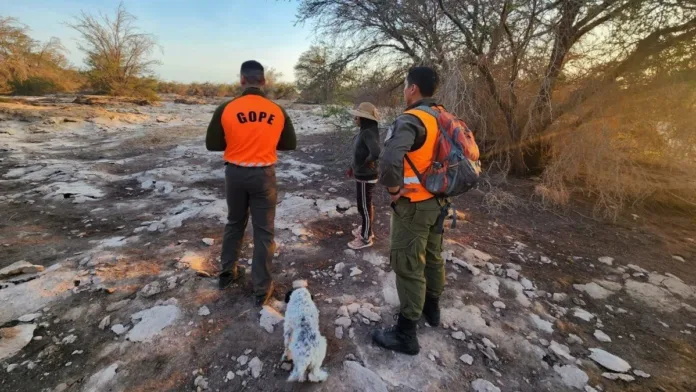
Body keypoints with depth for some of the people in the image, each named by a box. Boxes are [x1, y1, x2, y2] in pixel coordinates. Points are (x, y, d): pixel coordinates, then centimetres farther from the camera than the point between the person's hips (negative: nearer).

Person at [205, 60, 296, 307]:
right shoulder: (277, 111, -5)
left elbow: (212, 144, -1)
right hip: (263, 175, -1)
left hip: (235, 173, 1)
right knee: (263, 231, 6)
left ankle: (227, 272, 37)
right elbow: (290, 144, 6)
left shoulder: (226, 109, -8)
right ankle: (262, 289, 14)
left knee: (235, 223, 22)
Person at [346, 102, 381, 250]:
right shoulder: (366, 131, 5)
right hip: (362, 175, 9)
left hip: (366, 177, -9)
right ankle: (366, 229, 41)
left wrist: (368, 162, -22)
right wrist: (354, 166, 18)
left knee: (364, 207, 5)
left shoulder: (369, 133, -25)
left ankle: (366, 238, 21)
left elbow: (376, 153, -41)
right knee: (366, 205, 23)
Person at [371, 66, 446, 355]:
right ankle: (431, 308, 43)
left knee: (407, 266, 1)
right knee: (433, 256, 22)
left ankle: (405, 333, 15)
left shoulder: (410, 120, -22)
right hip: (436, 200, 9)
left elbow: (390, 159, -40)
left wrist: (393, 187, -21)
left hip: (413, 204, -9)